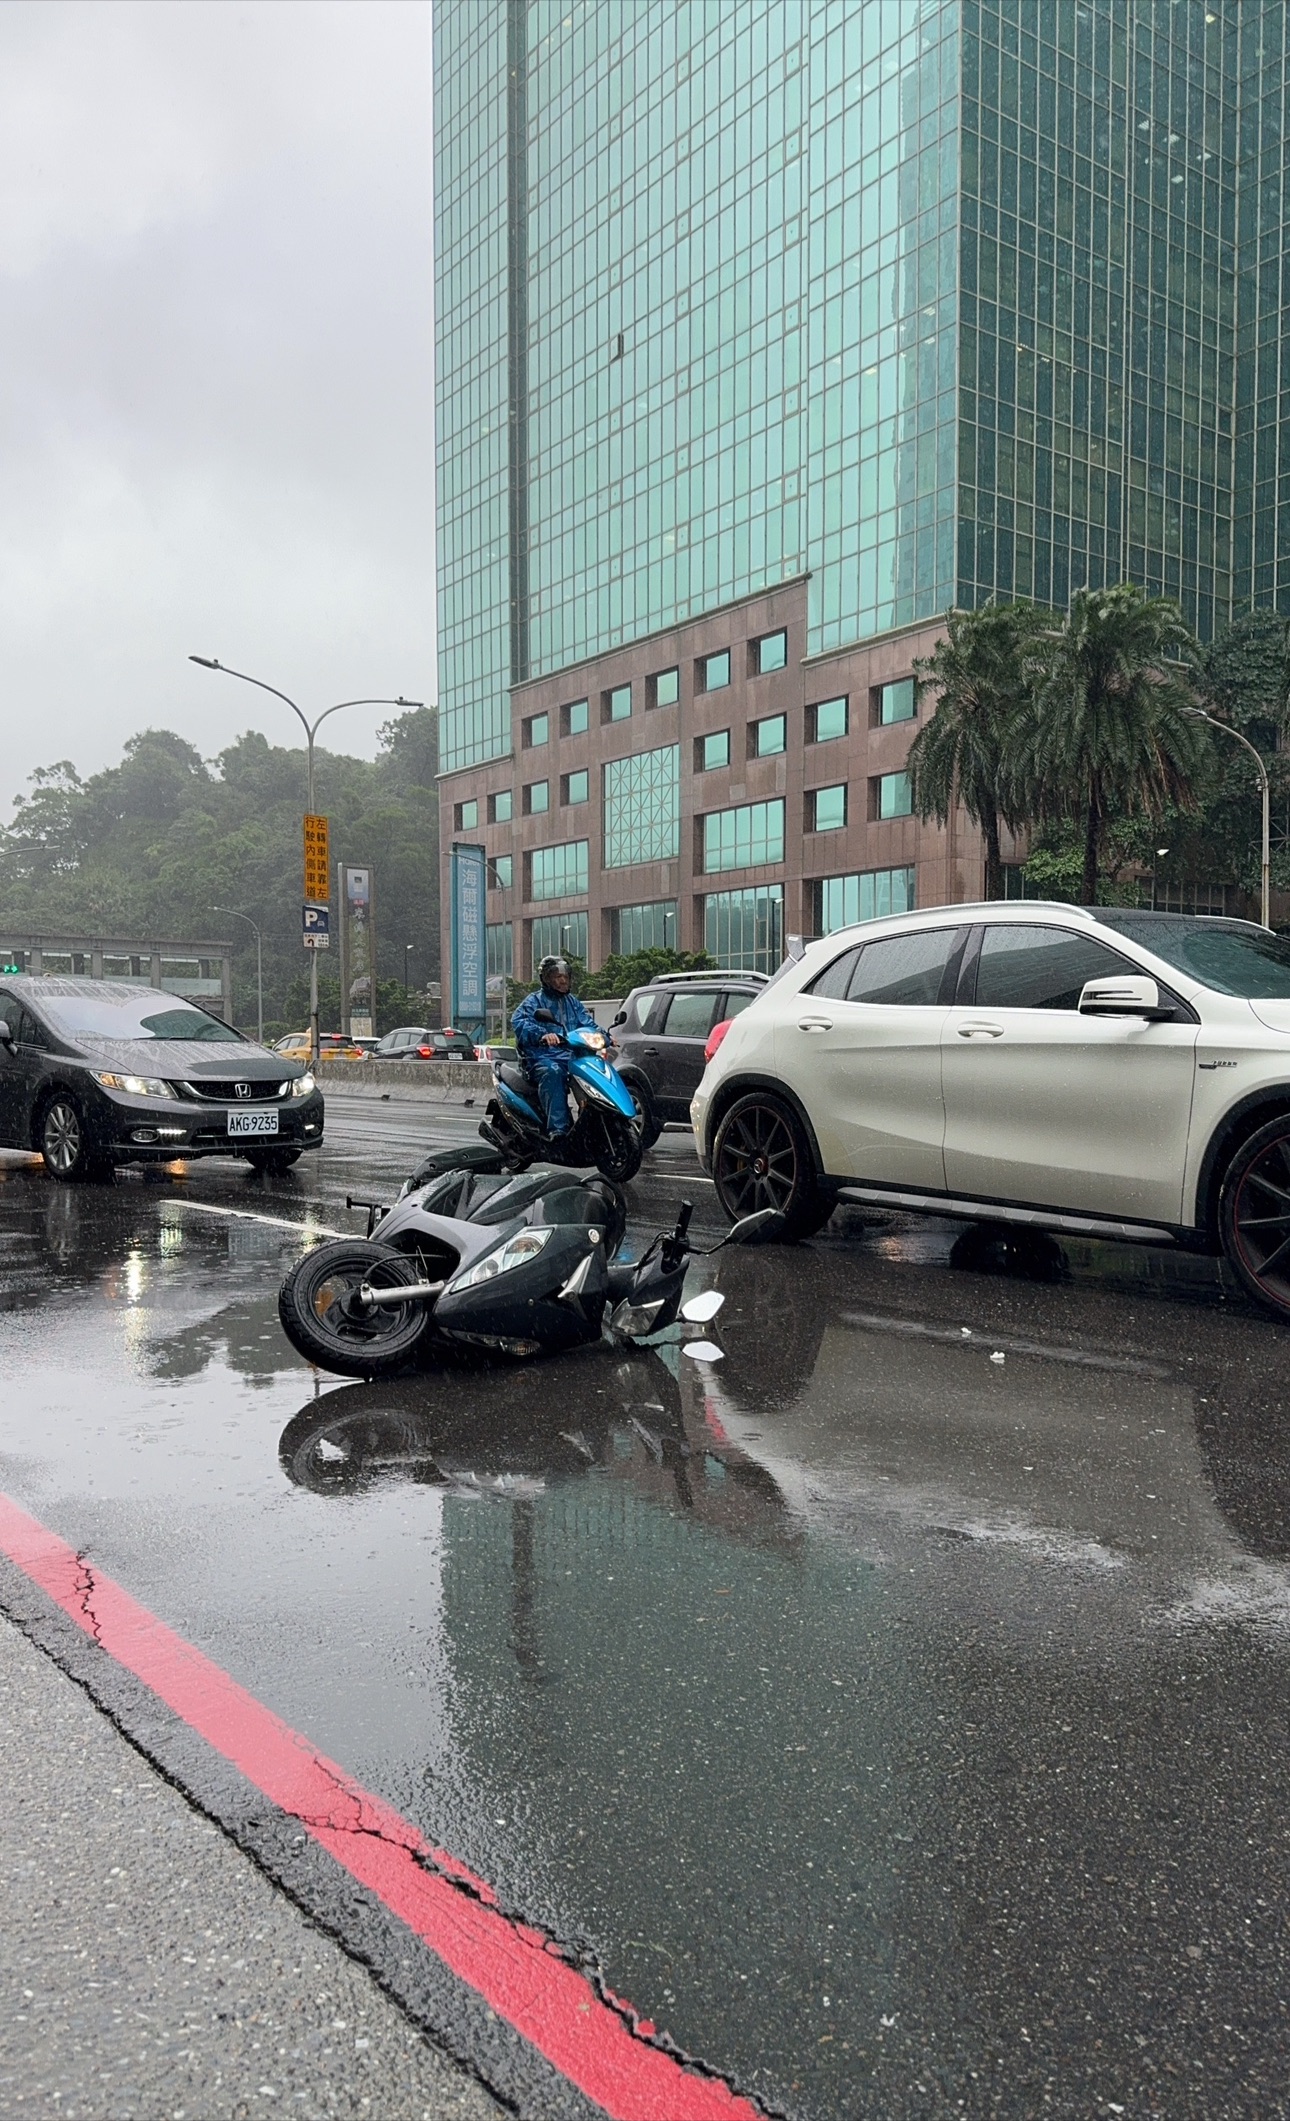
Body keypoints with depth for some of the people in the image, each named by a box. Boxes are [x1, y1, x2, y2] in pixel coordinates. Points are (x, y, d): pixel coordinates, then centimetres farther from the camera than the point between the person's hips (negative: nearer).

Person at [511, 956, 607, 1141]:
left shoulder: (573, 1002, 26)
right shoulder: (534, 1001, 6)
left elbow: (589, 1025, 19)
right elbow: (518, 1022, -12)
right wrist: (542, 1034, -30)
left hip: (570, 1055, 5)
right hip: (542, 1056, -5)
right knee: (552, 1072, -38)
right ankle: (558, 1128, -46)